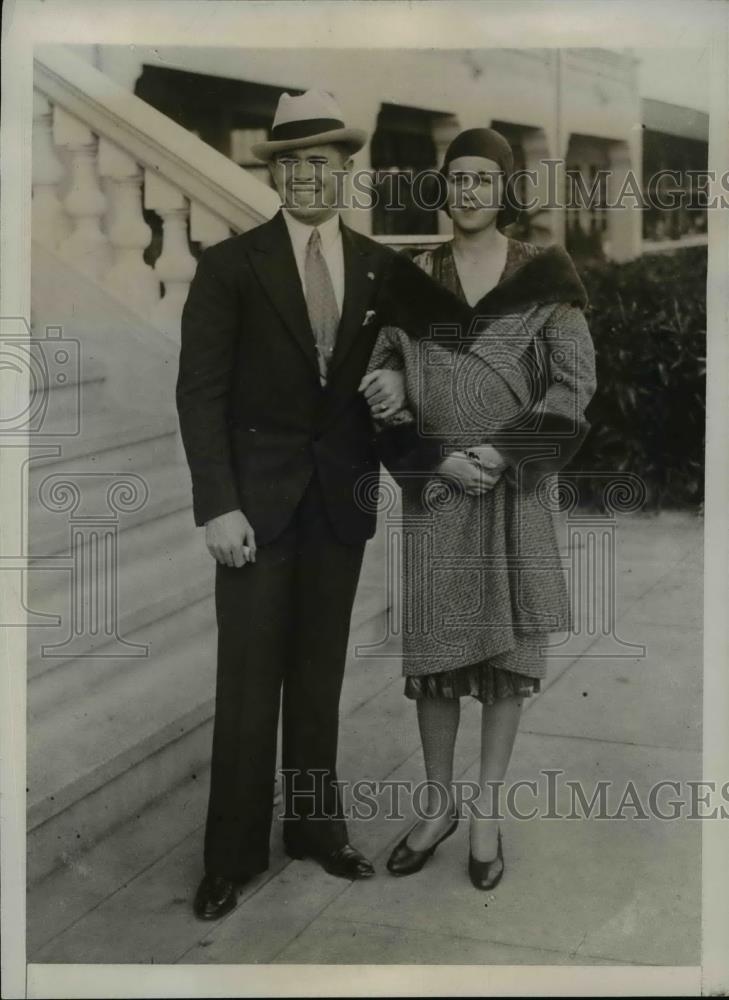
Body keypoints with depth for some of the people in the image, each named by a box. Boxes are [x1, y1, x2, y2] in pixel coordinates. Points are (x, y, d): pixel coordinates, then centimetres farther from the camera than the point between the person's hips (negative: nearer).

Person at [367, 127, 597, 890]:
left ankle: (485, 814, 15)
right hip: (435, 483, 1)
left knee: (508, 642, 2)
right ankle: (438, 806, 20)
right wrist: (437, 457, -11)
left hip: (515, 483, -1)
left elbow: (575, 382, -4)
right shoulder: (413, 278, 6)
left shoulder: (544, 275, 1)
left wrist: (500, 452, -14)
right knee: (434, 642, 5)